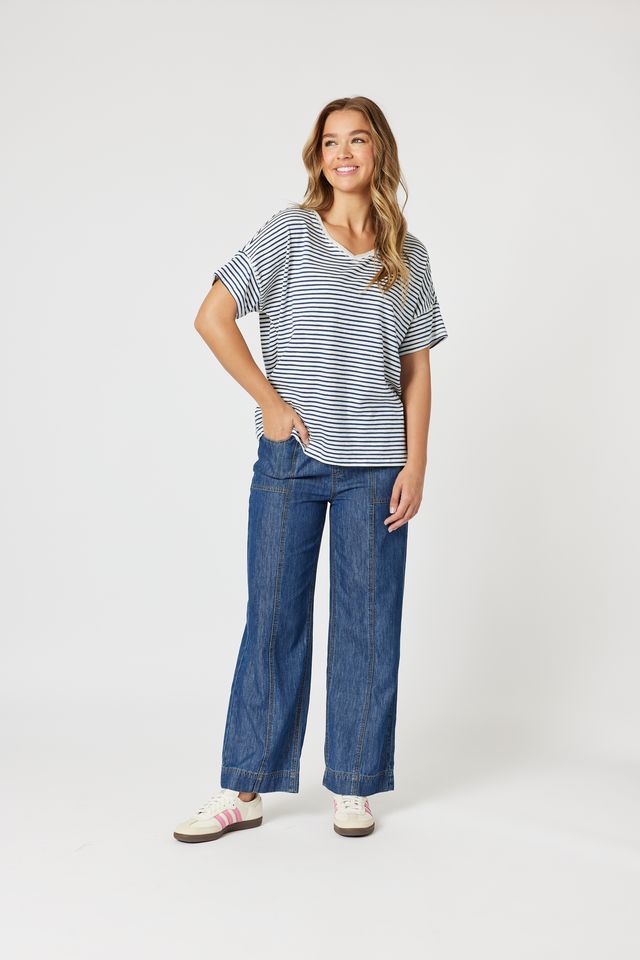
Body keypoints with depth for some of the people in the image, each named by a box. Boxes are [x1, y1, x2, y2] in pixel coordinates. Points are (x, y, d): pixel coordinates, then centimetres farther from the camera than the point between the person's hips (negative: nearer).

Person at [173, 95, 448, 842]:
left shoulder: (408, 255, 9)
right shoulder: (288, 234, 1)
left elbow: (417, 368, 8)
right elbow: (212, 317, -3)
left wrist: (415, 463, 0)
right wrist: (270, 401, -6)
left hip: (376, 464, 2)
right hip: (291, 458, -2)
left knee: (368, 620, 5)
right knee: (273, 617, 3)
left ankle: (351, 787, 19)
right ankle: (244, 789, 13)